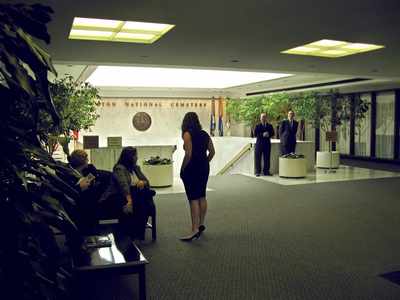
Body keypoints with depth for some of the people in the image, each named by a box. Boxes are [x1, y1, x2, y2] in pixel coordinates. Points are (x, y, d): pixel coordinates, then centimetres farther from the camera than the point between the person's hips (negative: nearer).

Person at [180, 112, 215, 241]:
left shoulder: (187, 134, -11)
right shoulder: (205, 134, 9)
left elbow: (188, 154, -17)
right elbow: (212, 152, 9)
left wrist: (182, 169, -8)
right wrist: (205, 163, 17)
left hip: (192, 168, -7)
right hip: (204, 168, 7)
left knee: (193, 198, -7)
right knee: (202, 196, 15)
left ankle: (195, 229, -7)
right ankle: (201, 224, 24)